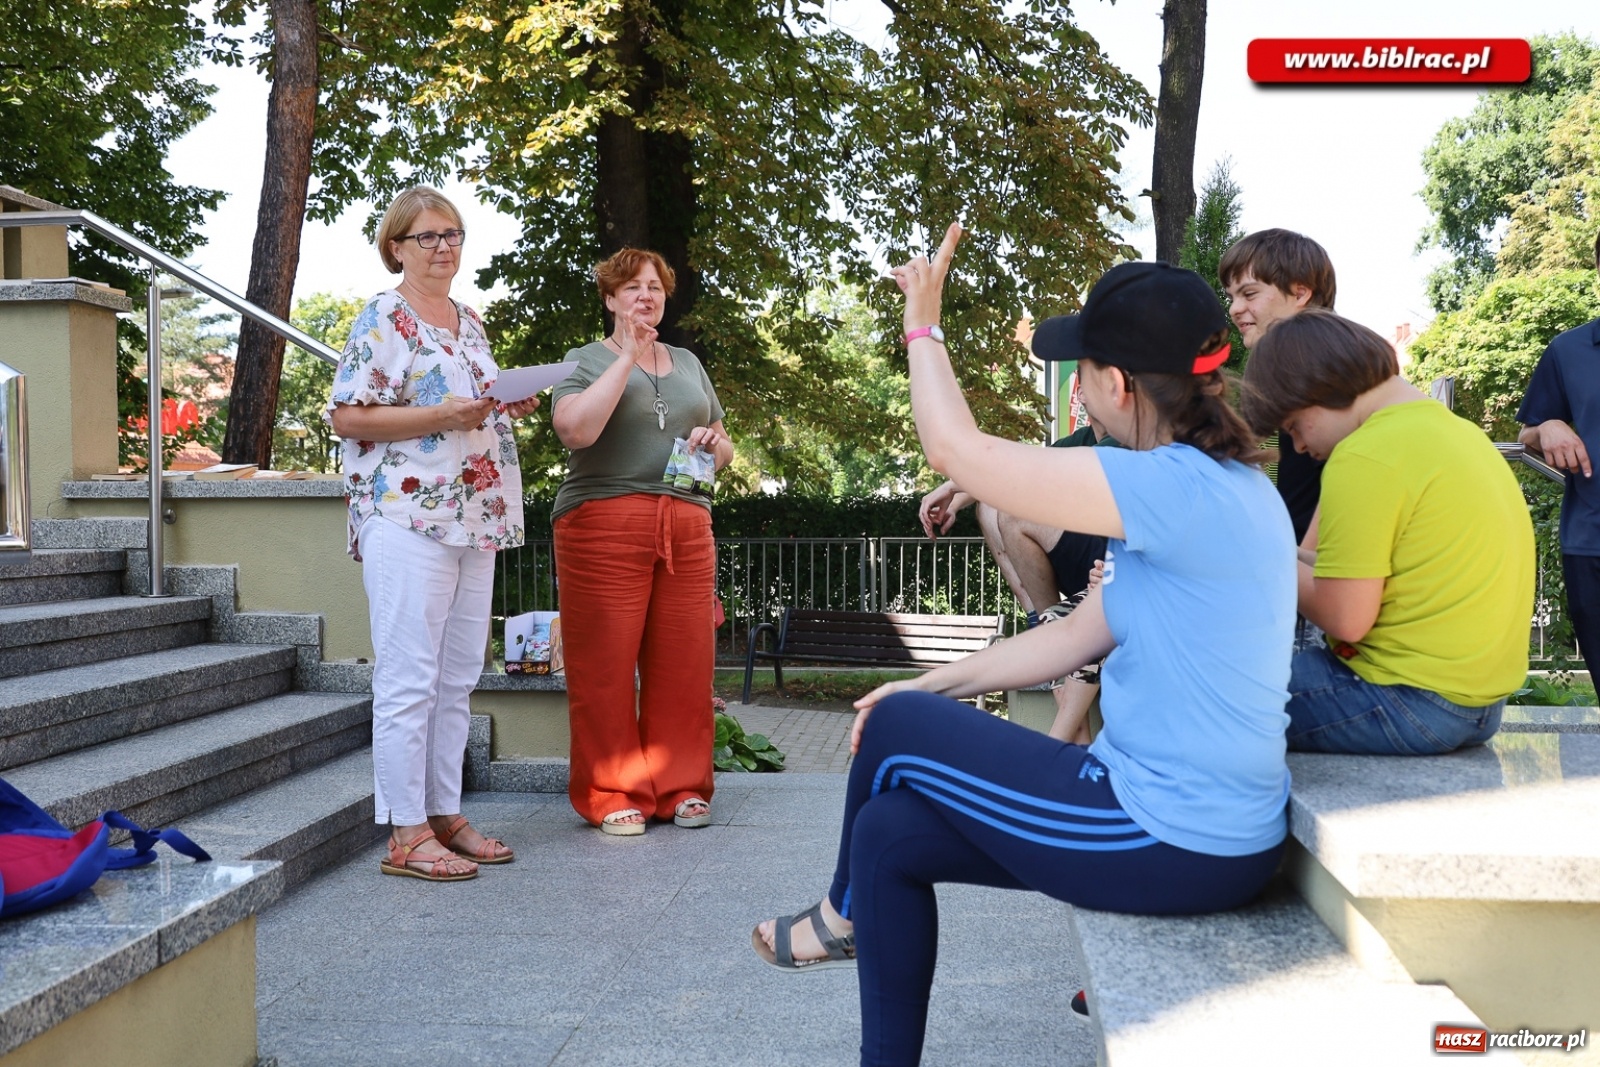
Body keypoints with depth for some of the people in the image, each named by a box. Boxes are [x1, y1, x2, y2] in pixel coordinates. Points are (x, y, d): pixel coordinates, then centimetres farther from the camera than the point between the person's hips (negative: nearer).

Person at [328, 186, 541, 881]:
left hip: (475, 519, 8)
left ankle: (445, 815, 20)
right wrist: (443, 416, -19)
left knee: (458, 679, 11)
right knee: (409, 679, -6)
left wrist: (510, 408, 6)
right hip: (408, 518, -8)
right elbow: (347, 416, -11)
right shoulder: (383, 318, -5)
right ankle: (406, 835, 0)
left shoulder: (469, 320, 19)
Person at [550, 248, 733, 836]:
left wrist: (713, 441, 3)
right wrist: (628, 355, -9)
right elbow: (576, 429, -14)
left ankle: (681, 786, 13)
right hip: (604, 524, -4)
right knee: (605, 664, -4)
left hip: (686, 528, 4)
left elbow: (724, 452, 27)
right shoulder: (587, 361, 8)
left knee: (683, 663, 1)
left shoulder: (689, 363, 22)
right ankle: (613, 795, 6)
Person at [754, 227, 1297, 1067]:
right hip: (1201, 825, 9)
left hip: (1174, 848, -9)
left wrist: (923, 326, -2)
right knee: (889, 835, 11)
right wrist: (935, 686, 10)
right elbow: (1074, 637, 12)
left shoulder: (1179, 488, -23)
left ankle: (844, 916, 31)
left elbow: (956, 448, -19)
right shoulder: (1213, 488, 9)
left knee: (893, 729, 4)